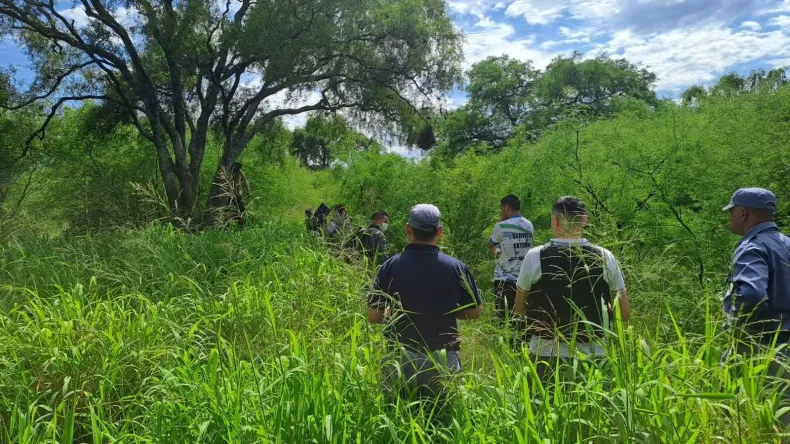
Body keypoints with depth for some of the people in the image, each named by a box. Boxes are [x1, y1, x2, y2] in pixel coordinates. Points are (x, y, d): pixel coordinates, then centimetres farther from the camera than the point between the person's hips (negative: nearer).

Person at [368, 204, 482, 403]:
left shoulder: (390, 266, -8)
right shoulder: (455, 267, -9)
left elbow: (373, 316, -4)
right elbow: (474, 312, 1)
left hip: (401, 358, 1)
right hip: (443, 359, 0)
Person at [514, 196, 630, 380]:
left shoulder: (535, 256, -10)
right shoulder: (605, 258, -5)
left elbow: (520, 308, 2)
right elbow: (624, 313, 2)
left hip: (546, 354, -1)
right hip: (593, 355, 2)